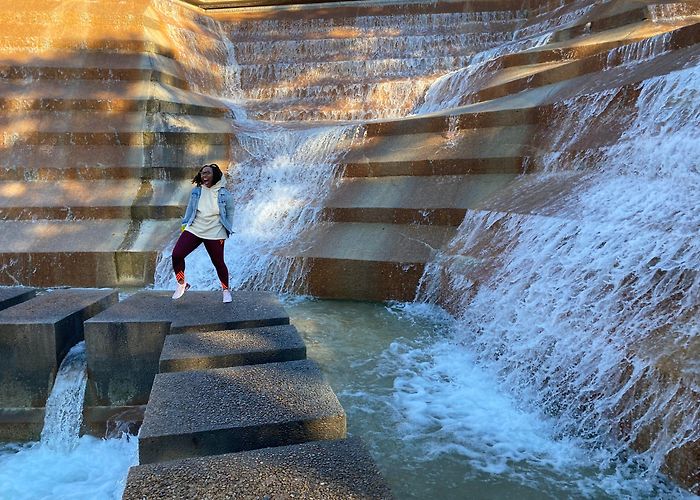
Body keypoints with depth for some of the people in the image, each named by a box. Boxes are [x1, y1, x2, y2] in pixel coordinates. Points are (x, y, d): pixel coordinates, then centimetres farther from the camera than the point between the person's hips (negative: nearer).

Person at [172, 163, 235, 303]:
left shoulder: (225, 194, -7)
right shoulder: (196, 191, 0)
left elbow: (229, 215, 3)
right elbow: (190, 208, 12)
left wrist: (226, 232, 2)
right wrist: (185, 224, 12)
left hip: (214, 235, -3)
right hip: (193, 230, 3)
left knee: (218, 263, 5)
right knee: (176, 255, -10)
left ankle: (226, 290, 29)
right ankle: (181, 284, 12)